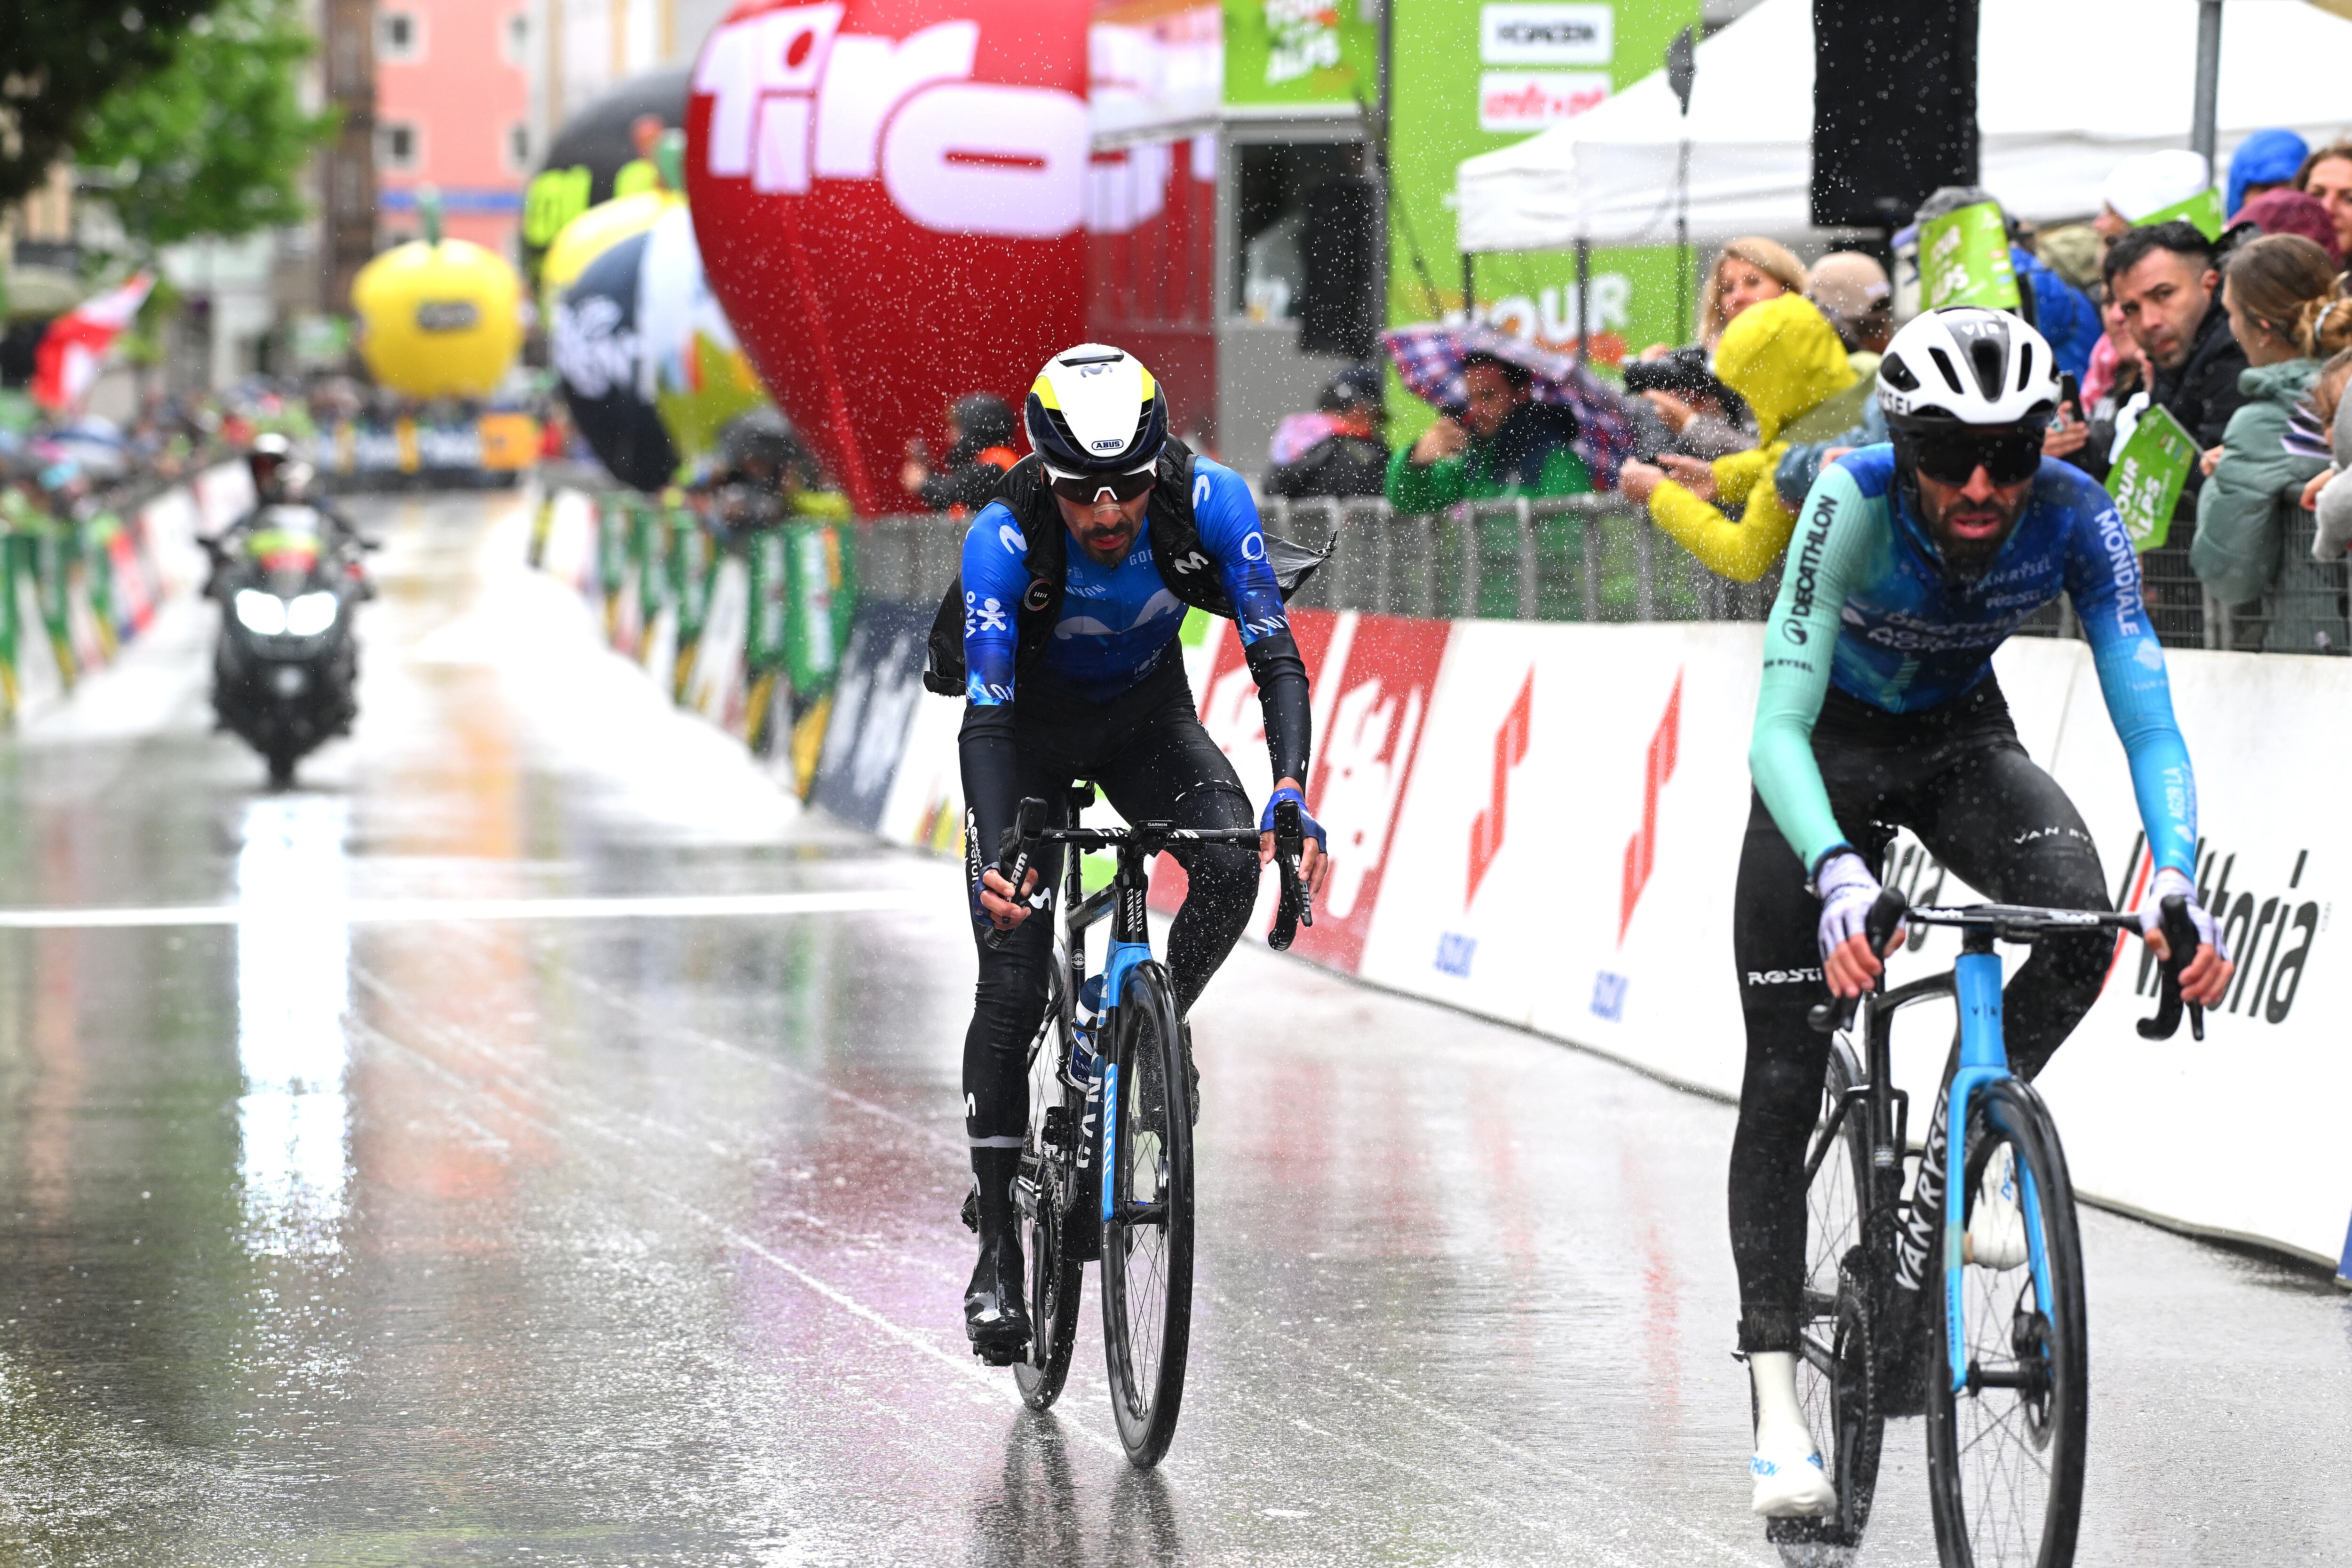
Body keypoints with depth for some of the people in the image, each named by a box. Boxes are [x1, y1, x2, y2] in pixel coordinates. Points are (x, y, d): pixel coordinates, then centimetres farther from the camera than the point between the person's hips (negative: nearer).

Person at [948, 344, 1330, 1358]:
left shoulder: (1208, 500, -28)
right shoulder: (1004, 537, -33)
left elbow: (1275, 656, -29)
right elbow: (988, 713, -37)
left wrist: (1292, 791, -46)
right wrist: (994, 854, -52)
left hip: (1146, 714, 2)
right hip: (1028, 725, -2)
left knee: (1233, 861, -28)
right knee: (1013, 982, -11)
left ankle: (1162, 1019, 2)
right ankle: (997, 1248, -1)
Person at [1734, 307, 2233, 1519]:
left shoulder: (2073, 515, -26)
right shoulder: (1853, 503, -33)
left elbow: (2148, 718, -28)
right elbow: (1778, 726, -38)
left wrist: (2178, 880, -46)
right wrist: (1838, 872, -55)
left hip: (1962, 740, 2)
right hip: (1833, 747, -2)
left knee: (2082, 923, -29)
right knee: (1784, 1078, -8)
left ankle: (1946, 1170, -4)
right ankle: (1778, 1408, -3)